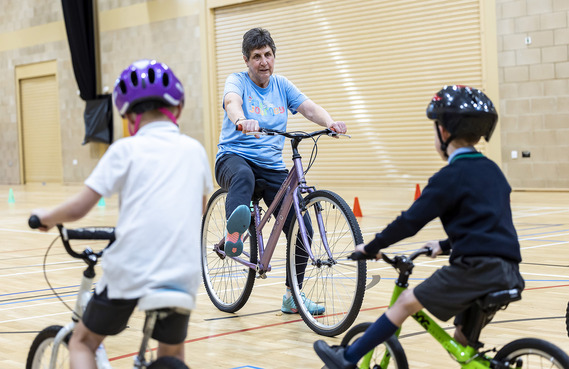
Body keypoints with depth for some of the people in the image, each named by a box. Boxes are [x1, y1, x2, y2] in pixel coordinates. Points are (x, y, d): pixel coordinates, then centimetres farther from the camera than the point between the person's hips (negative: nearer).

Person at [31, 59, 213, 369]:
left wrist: (45, 217, 15)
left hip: (129, 272, -3)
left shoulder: (126, 149, 0)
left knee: (82, 343, 19)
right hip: (182, 274, 3)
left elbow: (78, 208, -5)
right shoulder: (194, 150, 12)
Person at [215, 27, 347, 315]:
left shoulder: (282, 85, 12)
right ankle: (233, 236, -58)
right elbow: (232, 102, -25)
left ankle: (293, 297, 7)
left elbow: (309, 107, -4)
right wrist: (242, 121, -49)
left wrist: (330, 123, -27)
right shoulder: (237, 81, -1)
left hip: (272, 167, 4)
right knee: (243, 176, -42)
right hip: (233, 158, -4)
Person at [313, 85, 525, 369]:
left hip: (476, 269, -8)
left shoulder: (451, 176, -7)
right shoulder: (492, 170, 18)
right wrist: (445, 246, 36)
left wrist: (372, 247, 4)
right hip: (508, 273, 8)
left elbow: (411, 221, -8)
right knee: (463, 339, 19)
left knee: (407, 301, 3)